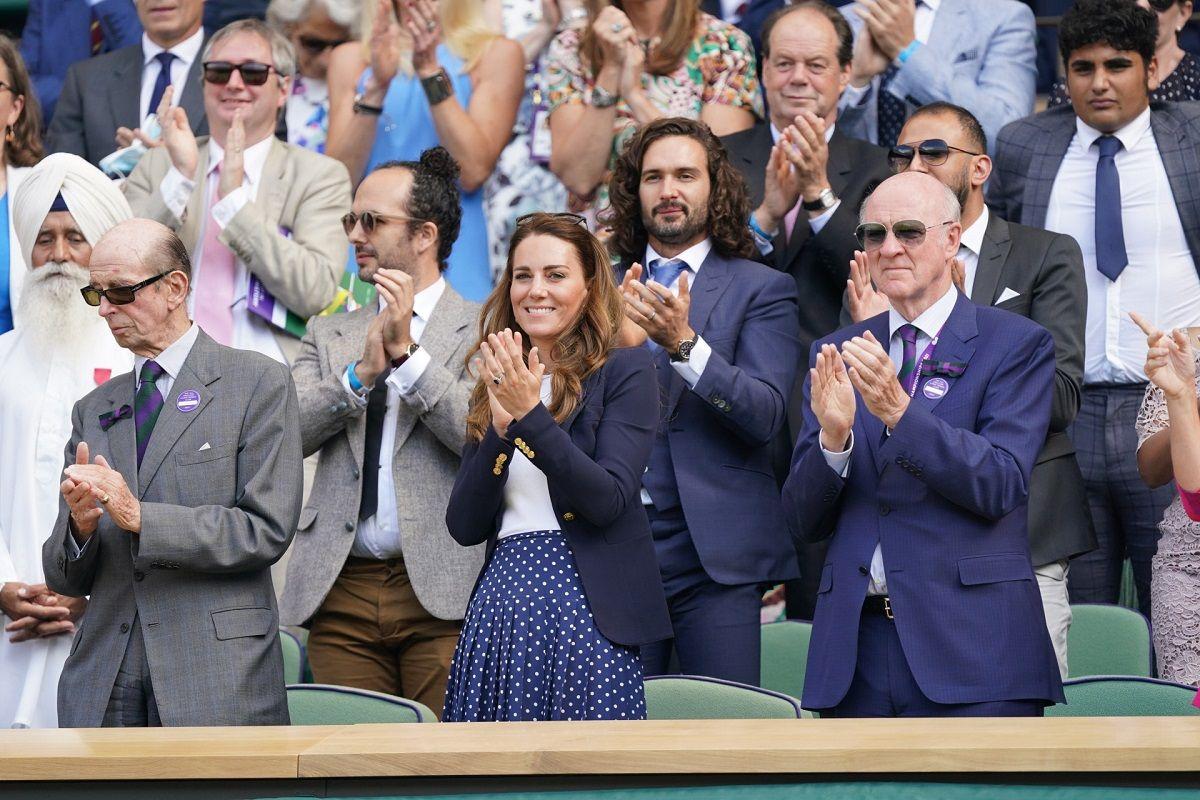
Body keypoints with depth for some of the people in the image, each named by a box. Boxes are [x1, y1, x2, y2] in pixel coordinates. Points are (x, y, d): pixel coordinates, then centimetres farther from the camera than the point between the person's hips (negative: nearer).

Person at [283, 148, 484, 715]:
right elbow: (285, 432, 3)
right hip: (342, 592, 4)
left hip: (441, 589, -4)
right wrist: (360, 374, -10)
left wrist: (408, 354, -12)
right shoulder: (328, 335, 18)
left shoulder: (482, 331, 5)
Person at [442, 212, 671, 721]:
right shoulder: (495, 386, 15)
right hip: (499, 611, 5)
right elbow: (464, 526, 6)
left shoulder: (624, 370, 1)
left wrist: (532, 415, -18)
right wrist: (500, 428, -8)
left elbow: (610, 500, -12)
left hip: (584, 613, -5)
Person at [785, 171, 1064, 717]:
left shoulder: (1018, 345, 2)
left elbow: (1001, 485, -11)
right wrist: (833, 436, -12)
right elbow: (803, 522, 8)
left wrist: (898, 410, -21)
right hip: (857, 647, 3)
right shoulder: (835, 355, 13)